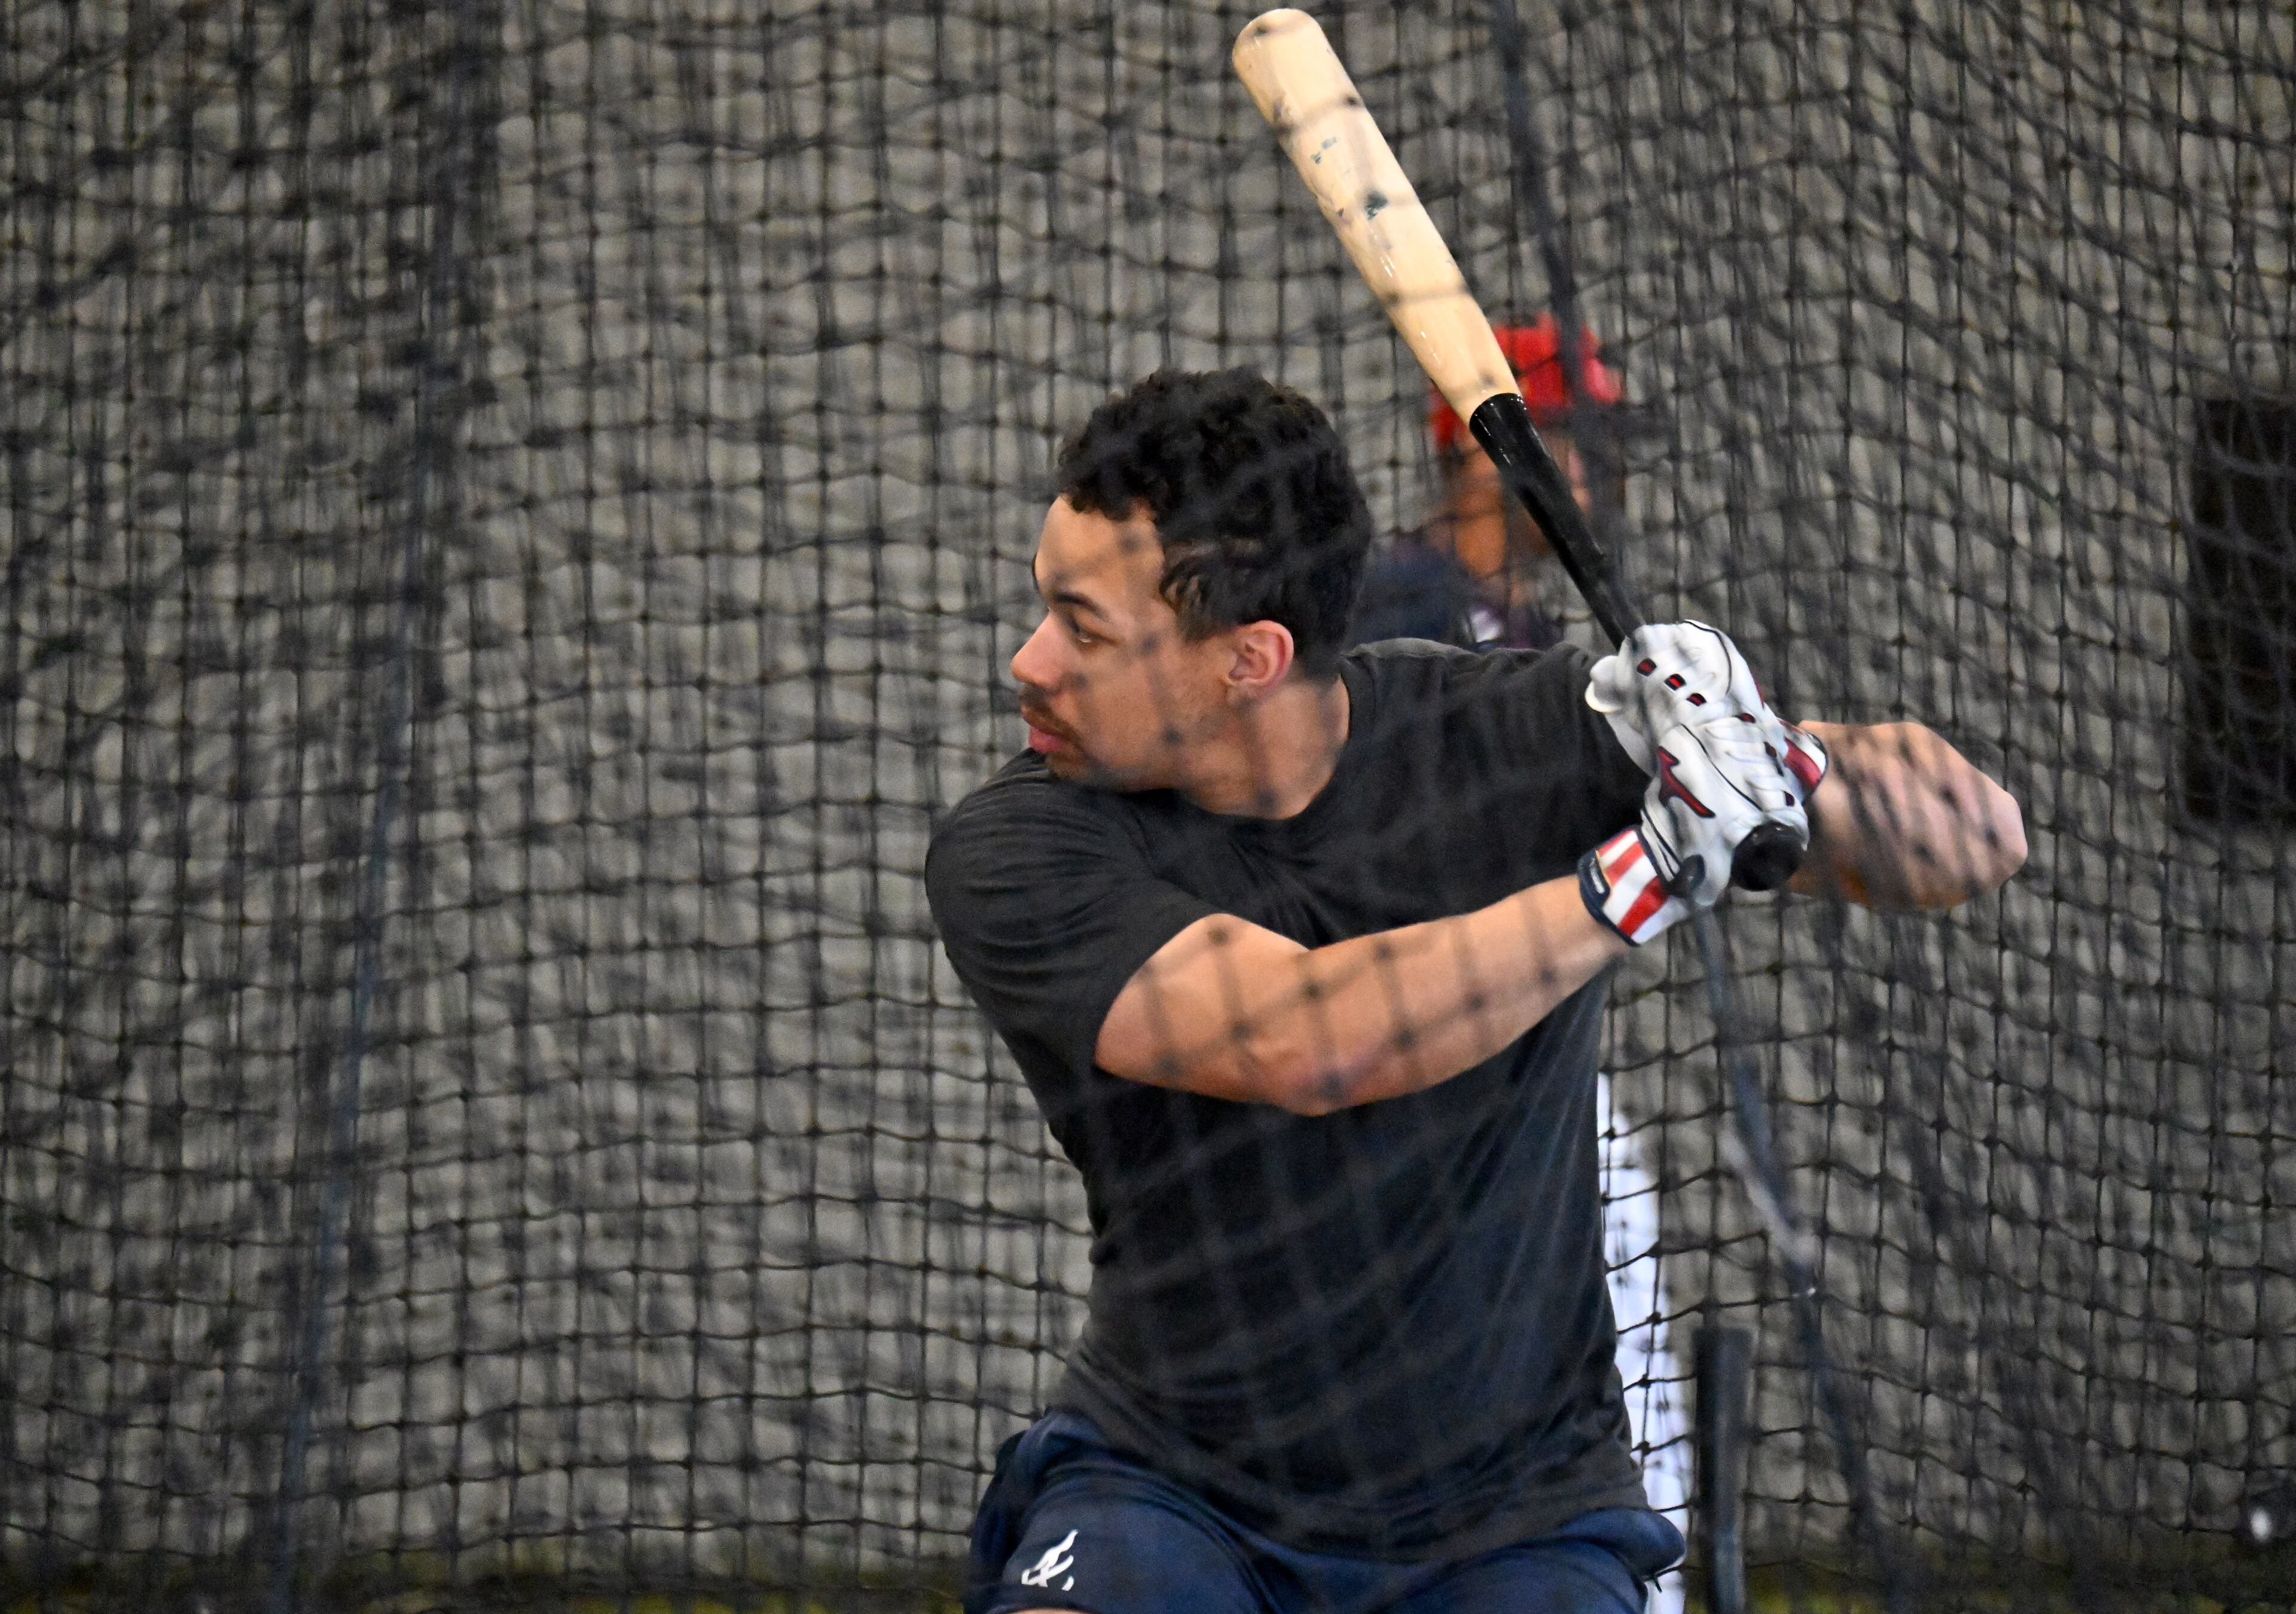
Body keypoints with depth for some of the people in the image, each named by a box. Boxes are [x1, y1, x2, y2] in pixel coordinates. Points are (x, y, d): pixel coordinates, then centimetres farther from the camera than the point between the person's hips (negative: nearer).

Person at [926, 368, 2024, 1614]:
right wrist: (1656, 864, -32)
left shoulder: (1518, 740, -10)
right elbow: (1304, 1044, -30)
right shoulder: (1011, 853, -14)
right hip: (1167, 1495, 0)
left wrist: (1783, 768, -30)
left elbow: (1976, 837, -9)